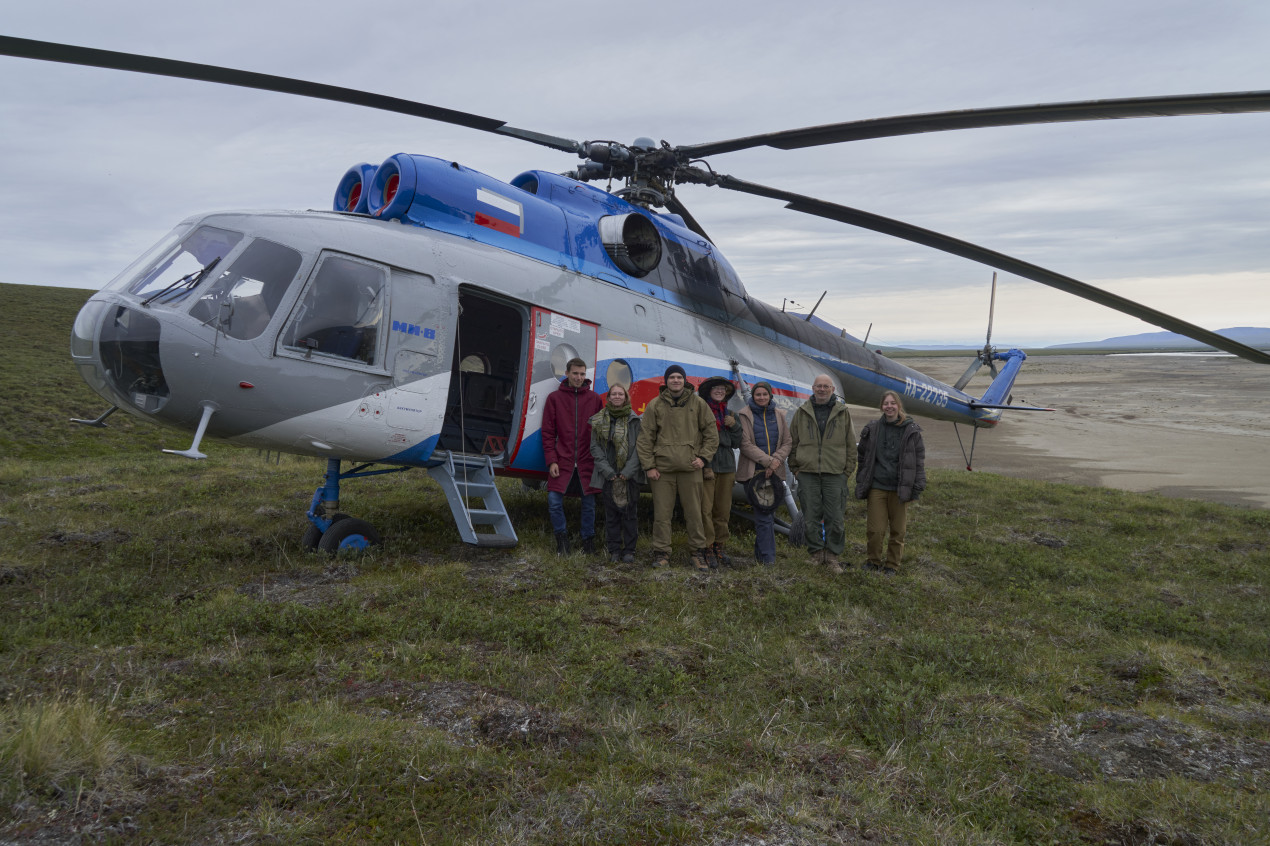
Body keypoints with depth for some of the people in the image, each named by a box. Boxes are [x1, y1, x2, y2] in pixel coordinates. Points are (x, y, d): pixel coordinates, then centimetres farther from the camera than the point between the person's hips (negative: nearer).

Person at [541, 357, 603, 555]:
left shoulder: (595, 399, 7)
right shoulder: (554, 398, 5)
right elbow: (548, 433, 4)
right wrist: (551, 460, -5)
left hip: (588, 462, 1)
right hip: (563, 462, -1)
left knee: (589, 502, 5)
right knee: (554, 501, -9)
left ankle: (588, 539, 22)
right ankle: (562, 536, 11)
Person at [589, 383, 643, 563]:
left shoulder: (634, 420, 3)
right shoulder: (599, 420, 6)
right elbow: (595, 447, 4)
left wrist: (629, 470, -11)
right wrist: (606, 470, -7)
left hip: (629, 474, -1)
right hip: (608, 474, 1)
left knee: (630, 512, 1)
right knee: (611, 513, 4)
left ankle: (629, 550, 11)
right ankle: (614, 550, 14)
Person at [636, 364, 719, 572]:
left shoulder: (698, 403, 7)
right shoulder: (655, 405, 5)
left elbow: (711, 432, 12)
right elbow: (645, 438, 5)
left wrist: (704, 456, 1)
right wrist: (648, 465, -1)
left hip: (690, 468, 0)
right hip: (662, 468, 0)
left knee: (694, 512, 3)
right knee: (662, 512, 2)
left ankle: (699, 553, 13)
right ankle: (661, 553, 12)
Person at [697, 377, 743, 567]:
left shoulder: (729, 414, 17)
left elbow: (736, 443, 16)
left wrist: (734, 426, -1)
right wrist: (704, 465, -12)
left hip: (726, 466, 6)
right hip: (706, 464, -5)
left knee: (723, 510, 8)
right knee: (706, 509, -9)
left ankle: (720, 546, 17)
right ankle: (707, 547, -3)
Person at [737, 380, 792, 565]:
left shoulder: (778, 416, 14)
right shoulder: (744, 415, 0)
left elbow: (788, 443, 11)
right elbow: (745, 444, -8)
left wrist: (776, 460, -7)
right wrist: (768, 461, -14)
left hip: (774, 472, 4)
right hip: (753, 471, -4)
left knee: (766, 513, 6)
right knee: (764, 514, -11)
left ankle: (760, 554, 18)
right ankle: (768, 557, -7)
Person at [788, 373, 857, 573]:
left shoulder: (843, 413, 7)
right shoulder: (801, 413, 8)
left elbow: (851, 445, 9)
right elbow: (793, 443, 12)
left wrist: (848, 471, 3)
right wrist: (795, 468, 6)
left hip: (835, 475, -1)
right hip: (807, 474, 1)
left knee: (835, 518, 0)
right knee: (810, 517, 4)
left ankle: (833, 556, 11)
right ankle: (816, 553, 16)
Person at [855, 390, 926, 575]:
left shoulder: (911, 430, 0)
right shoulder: (872, 429, 4)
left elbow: (919, 459, 2)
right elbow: (862, 457, 12)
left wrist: (917, 486, -2)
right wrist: (861, 483, 10)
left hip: (900, 488, -1)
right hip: (877, 486, 1)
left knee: (898, 530, 8)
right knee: (875, 529, 1)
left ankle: (892, 564, 25)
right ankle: (873, 560, 23)